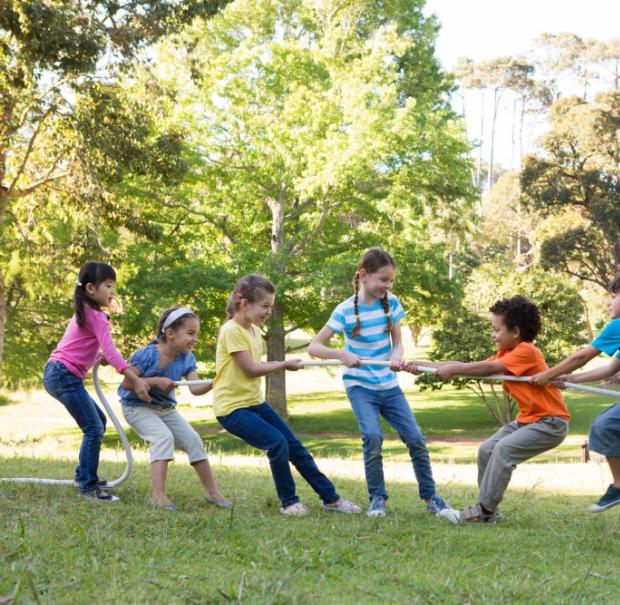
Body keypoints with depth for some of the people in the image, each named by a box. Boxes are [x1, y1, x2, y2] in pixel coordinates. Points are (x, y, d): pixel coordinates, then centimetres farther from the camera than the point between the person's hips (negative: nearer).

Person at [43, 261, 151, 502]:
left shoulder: (84, 313, 20)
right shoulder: (96, 317, -11)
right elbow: (109, 350, -22)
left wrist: (99, 355, 1)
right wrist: (135, 380, -28)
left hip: (57, 374, 10)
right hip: (65, 375, -10)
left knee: (98, 422, 19)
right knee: (94, 428, -13)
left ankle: (84, 475, 25)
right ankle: (88, 486, -12)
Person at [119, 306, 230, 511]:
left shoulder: (187, 358, -9)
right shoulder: (148, 354, -25)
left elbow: (195, 388, -19)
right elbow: (127, 383, -22)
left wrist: (213, 383, -39)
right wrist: (156, 381, -31)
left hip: (166, 408, 6)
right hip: (138, 406, -6)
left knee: (193, 440, -2)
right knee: (164, 437, -29)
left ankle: (212, 491, 11)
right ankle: (158, 495, -30)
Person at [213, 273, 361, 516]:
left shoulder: (254, 330, 11)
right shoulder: (232, 331, -18)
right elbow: (250, 369, -19)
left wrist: (276, 365, -5)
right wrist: (284, 365, -10)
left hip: (255, 402, 9)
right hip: (232, 407, -9)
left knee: (296, 447, 7)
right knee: (277, 442, -23)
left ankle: (330, 497, 17)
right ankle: (289, 502, -6)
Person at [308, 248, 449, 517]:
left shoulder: (391, 303, -2)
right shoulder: (346, 310, -12)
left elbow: (397, 343, 4)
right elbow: (314, 347, -13)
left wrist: (396, 356, -20)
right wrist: (342, 354, -31)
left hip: (389, 385, 4)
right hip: (360, 386, -4)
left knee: (416, 438, -3)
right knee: (373, 436, -25)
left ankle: (430, 496, 15)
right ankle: (377, 498, -7)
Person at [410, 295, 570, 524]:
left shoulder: (526, 352, -19)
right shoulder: (504, 355, 10)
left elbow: (489, 368, -29)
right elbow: (472, 366, 4)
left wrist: (453, 368, -22)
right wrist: (425, 365, -3)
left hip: (550, 422, -10)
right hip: (526, 419, 10)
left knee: (504, 448, -25)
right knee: (486, 450, 2)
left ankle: (484, 510, -21)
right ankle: (487, 508, 9)